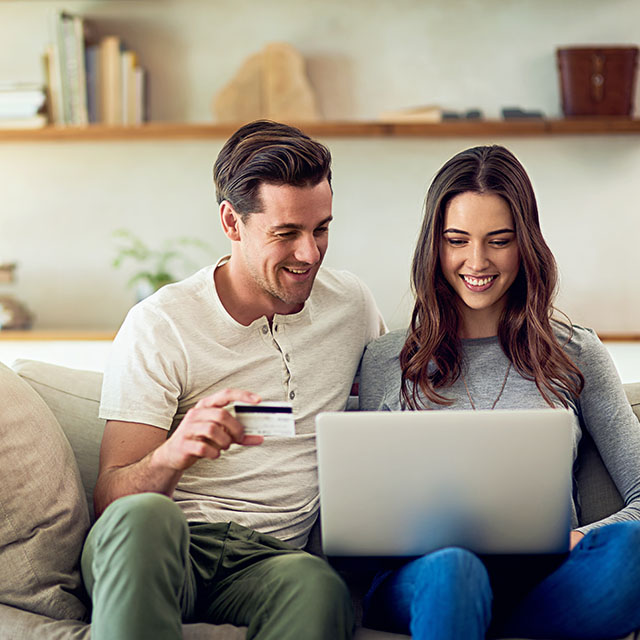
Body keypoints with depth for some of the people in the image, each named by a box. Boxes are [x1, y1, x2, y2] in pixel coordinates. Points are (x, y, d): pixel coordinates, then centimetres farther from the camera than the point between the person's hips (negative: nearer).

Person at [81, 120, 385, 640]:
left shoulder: (351, 303, 10)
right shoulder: (159, 326, -3)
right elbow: (110, 500, -7)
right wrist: (173, 453, -31)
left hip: (269, 557, 1)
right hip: (162, 554, -1)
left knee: (316, 583, -36)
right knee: (142, 514, -38)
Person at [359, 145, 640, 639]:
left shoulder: (576, 354, 15)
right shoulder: (387, 362, 14)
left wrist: (582, 539, -10)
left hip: (547, 581, 3)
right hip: (423, 576, -2)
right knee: (451, 566, -40)